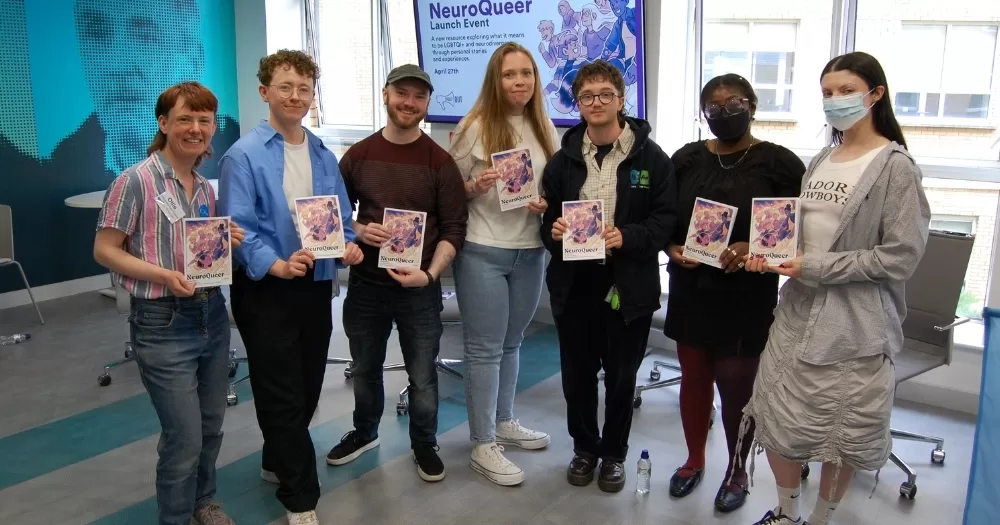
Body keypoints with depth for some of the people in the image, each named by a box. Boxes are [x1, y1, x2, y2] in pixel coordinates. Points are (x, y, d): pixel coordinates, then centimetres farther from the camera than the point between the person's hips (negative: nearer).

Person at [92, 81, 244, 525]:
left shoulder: (207, 187, 8)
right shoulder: (136, 180, -12)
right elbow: (105, 250, -10)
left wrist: (228, 242, -4)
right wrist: (164, 275, -22)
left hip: (212, 314, 7)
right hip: (163, 323, -6)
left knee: (211, 425, 17)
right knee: (184, 438, -1)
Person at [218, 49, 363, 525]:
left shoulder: (324, 155, 9)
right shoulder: (244, 155, -10)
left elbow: (340, 216, 11)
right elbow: (238, 228, -17)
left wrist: (349, 246, -10)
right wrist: (276, 265, -30)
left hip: (317, 288, 6)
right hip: (266, 291, -6)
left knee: (307, 390, 17)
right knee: (283, 396, 1)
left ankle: (278, 463, 41)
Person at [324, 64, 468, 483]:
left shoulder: (440, 161, -6)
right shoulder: (357, 155, 1)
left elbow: (454, 228, -6)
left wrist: (429, 274, -19)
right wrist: (357, 230, -13)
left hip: (420, 287, -2)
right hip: (365, 283, 3)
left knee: (422, 376, 9)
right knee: (364, 369, 19)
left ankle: (424, 444, 32)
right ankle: (364, 432, 44)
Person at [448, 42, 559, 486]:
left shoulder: (545, 128, 5)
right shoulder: (475, 127, -8)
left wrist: (546, 204, -8)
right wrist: (474, 187, -23)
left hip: (531, 251, 5)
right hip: (482, 252, -5)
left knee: (511, 343, 18)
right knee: (485, 349, 1)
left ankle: (504, 422, 36)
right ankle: (483, 446, 11)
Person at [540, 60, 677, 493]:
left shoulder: (651, 157, -3)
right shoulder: (563, 160, 7)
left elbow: (666, 219, -6)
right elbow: (547, 218, 11)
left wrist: (627, 237, -21)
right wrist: (553, 231, -11)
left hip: (628, 284, -2)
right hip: (573, 283, 3)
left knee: (622, 375, 10)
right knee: (577, 372, 11)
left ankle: (614, 453, 31)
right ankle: (584, 447, 33)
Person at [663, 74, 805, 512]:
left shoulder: (778, 163, -5)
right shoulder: (687, 159, 6)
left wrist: (752, 250, -21)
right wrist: (672, 249, -10)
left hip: (747, 295, -3)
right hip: (691, 288, 4)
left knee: (736, 385, 3)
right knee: (694, 378, 14)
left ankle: (737, 471, 27)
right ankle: (694, 460, 35)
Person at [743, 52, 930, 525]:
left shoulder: (895, 166, -9)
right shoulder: (821, 160, 10)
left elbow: (902, 255, -15)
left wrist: (817, 268, -18)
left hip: (854, 323, -6)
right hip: (798, 310, 6)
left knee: (844, 433, 9)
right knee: (775, 418, 10)